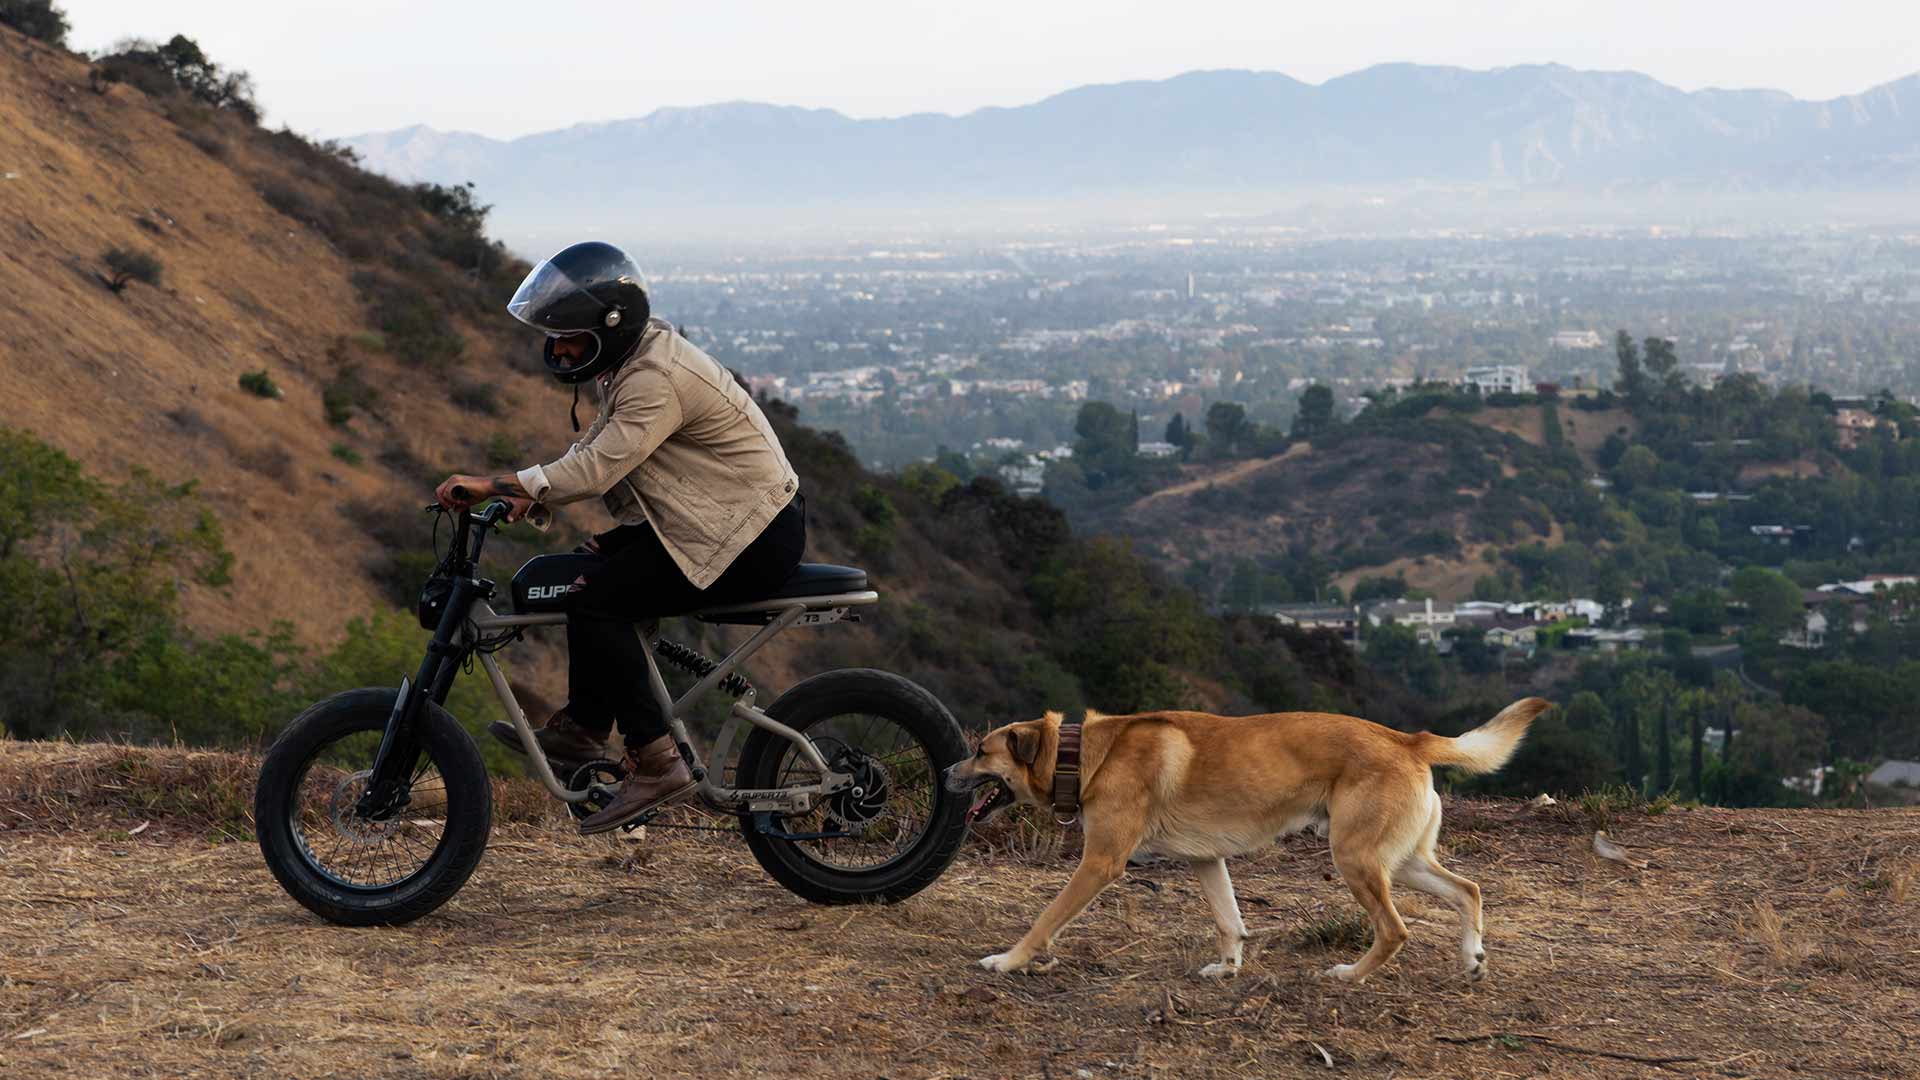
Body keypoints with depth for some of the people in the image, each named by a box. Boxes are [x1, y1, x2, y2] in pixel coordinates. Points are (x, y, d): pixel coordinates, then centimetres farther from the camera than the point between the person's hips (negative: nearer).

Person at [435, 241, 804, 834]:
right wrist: (531, 492, -1)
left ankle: (656, 762, -14)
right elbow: (595, 448, 15)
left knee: (595, 601, -16)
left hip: (754, 539, -11)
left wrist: (491, 485, -29)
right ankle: (581, 727, 17)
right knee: (592, 566, 11)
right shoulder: (637, 356, 10)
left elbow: (594, 470, -30)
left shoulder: (657, 380, -23)